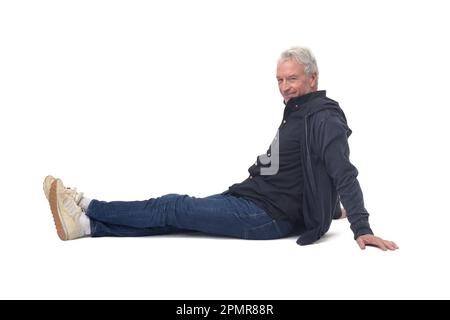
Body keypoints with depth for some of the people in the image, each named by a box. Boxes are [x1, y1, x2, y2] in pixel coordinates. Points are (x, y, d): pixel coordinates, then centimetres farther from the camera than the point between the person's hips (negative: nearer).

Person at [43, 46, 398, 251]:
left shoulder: (324, 118, -14)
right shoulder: (297, 115, 16)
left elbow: (344, 173, -23)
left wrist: (361, 227, -30)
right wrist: (329, 205, 28)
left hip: (269, 216, -9)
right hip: (249, 199, 9)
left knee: (175, 207, -10)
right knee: (174, 215, -2)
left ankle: (87, 206, -2)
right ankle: (86, 224, -5)